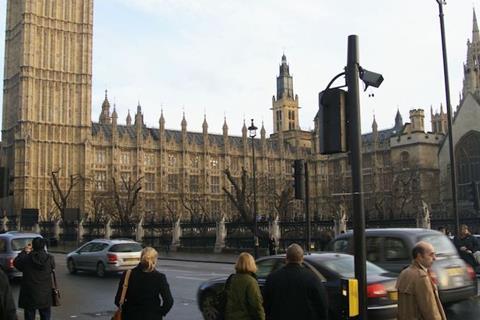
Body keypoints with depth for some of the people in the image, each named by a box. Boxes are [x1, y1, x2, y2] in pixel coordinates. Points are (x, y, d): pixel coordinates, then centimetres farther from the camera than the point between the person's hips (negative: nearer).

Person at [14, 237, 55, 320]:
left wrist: (25, 251, 17)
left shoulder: (26, 258, -15)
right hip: (45, 297, 1)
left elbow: (16, 262, 6)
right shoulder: (50, 259, -12)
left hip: (29, 296, -1)